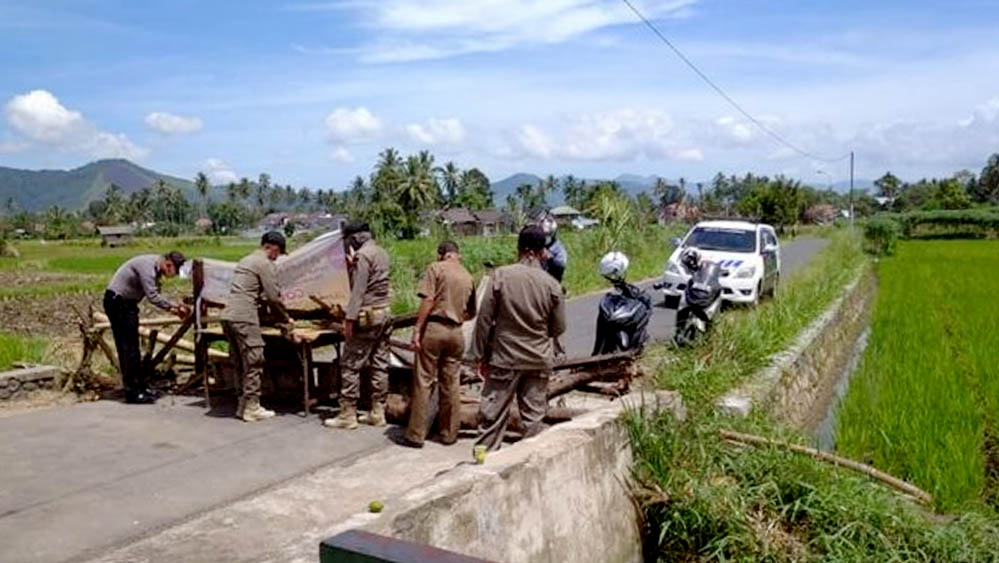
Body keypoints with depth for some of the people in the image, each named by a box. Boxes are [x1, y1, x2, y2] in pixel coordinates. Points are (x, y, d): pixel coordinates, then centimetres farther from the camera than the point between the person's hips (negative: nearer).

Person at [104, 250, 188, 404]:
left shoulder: (156, 268, 6)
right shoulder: (147, 265, -24)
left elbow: (155, 294, 11)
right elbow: (153, 297, -28)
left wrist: (172, 308, 0)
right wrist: (174, 305, -20)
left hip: (127, 302, 10)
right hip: (117, 302, -10)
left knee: (132, 347, 13)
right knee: (128, 348, -9)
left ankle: (141, 385, 21)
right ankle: (132, 392, -5)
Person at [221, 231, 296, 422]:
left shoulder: (245, 261, 24)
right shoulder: (265, 264, -5)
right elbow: (273, 297, -10)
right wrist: (286, 320, 4)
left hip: (228, 316, 9)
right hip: (244, 318, -9)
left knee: (241, 363, 14)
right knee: (253, 363, -3)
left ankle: (243, 404, 19)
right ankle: (251, 408, 1)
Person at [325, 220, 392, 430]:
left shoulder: (362, 255, -12)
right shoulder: (383, 253, 14)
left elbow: (358, 290, -18)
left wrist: (349, 319, -18)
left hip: (367, 316, -9)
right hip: (385, 312, 9)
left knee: (350, 365, -2)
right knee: (380, 364, 10)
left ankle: (348, 415, 2)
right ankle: (378, 413, 16)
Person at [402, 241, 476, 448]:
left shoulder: (435, 268, -2)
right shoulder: (468, 277, 13)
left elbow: (427, 301, -13)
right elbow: (471, 313, 19)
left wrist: (417, 330, -12)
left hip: (433, 329, -5)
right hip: (456, 332, 5)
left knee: (424, 382, 1)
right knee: (451, 383, 12)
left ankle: (416, 435, 5)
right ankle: (449, 433, 19)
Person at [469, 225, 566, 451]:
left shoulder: (501, 275, -10)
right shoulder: (552, 284, -6)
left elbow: (485, 318, -8)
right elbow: (558, 328, 1)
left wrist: (480, 355, 1)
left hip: (505, 358, -1)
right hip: (539, 360, 1)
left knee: (493, 413, 7)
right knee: (534, 414, 10)